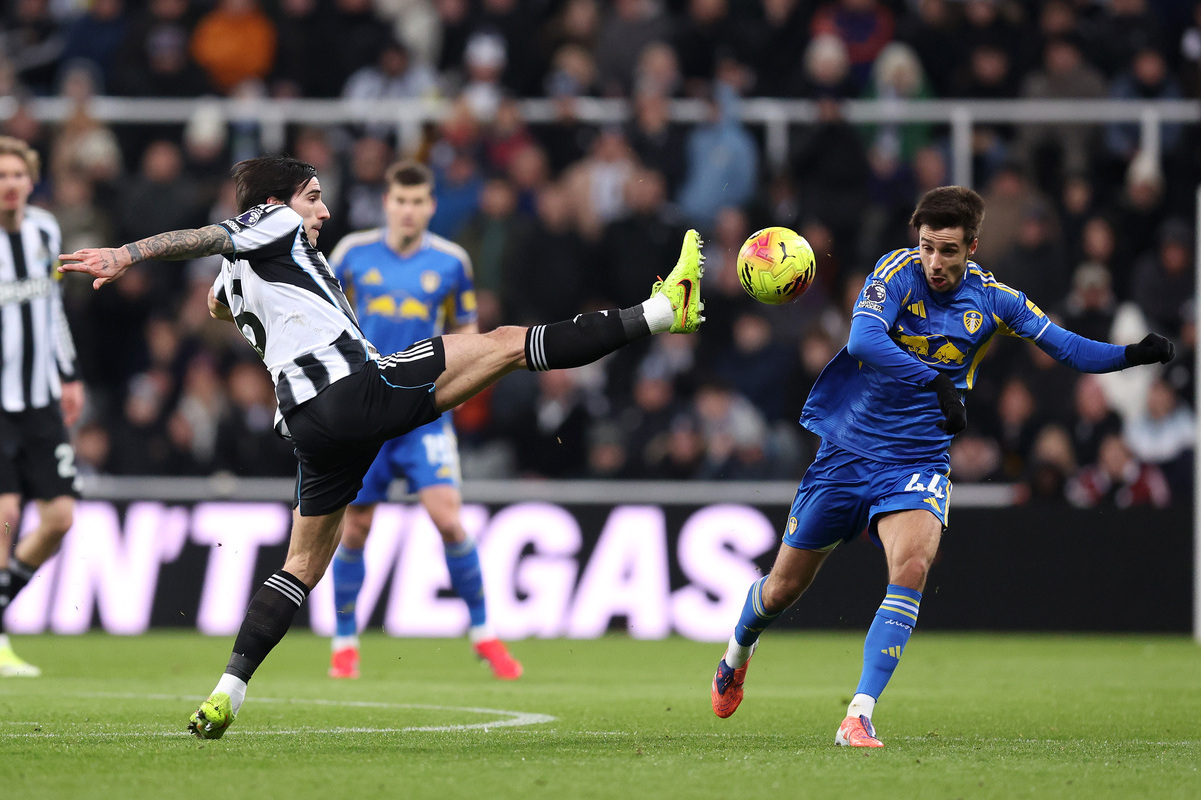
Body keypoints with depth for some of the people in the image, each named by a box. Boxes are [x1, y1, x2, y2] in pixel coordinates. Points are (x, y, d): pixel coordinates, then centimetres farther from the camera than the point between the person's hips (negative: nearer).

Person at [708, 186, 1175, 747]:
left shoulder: (993, 300, -3)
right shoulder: (898, 273, -14)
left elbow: (1070, 350, 1)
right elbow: (863, 340, -31)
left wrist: (1134, 354, -17)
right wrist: (938, 383, -37)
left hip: (917, 462, 1)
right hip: (848, 447, -1)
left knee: (912, 566, -27)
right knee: (785, 586, 9)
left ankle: (859, 716, -26)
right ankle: (738, 650, 45)